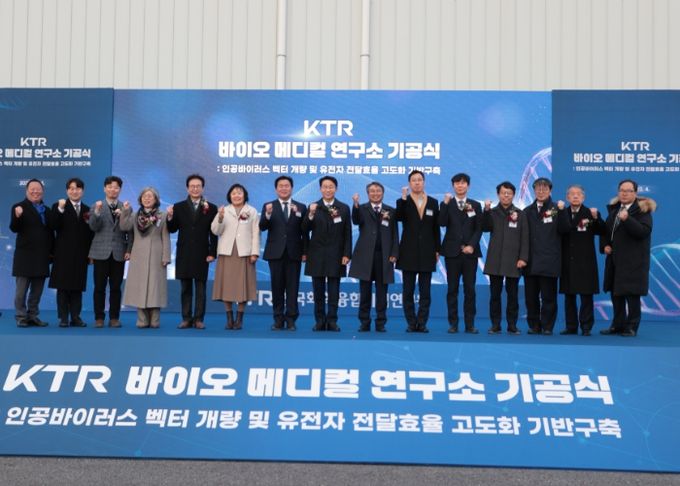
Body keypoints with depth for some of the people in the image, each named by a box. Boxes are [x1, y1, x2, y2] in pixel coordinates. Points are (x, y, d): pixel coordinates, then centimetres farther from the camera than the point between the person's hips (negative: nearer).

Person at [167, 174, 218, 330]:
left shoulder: (211, 208, 2)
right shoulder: (178, 207, 7)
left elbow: (213, 233, 0)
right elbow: (172, 230, 5)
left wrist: (212, 253, -6)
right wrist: (170, 218, -14)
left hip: (202, 254, -1)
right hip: (184, 254, 2)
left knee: (200, 288, 2)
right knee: (185, 288, 6)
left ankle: (199, 319, 7)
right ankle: (186, 318, 12)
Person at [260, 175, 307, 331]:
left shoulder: (300, 207, 6)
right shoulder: (268, 206, 6)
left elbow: (305, 230, -5)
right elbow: (262, 227, -6)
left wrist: (298, 214, -19)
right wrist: (268, 214, -24)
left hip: (294, 253, 0)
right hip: (275, 253, 0)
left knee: (292, 287, 1)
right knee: (277, 287, 4)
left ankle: (291, 319, 6)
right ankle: (278, 319, 11)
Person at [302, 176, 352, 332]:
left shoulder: (344, 208, 4)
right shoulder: (313, 207, 4)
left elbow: (347, 234, 2)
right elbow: (305, 230, -4)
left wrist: (347, 254, -5)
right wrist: (311, 214, -18)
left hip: (335, 256, -1)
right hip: (317, 255, 1)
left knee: (333, 291, 3)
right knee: (318, 291, 6)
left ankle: (332, 321, 9)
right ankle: (320, 321, 14)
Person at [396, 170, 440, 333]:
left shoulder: (433, 202, 8)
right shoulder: (403, 202, 3)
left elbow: (436, 228, 8)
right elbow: (399, 217, -17)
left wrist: (437, 249, 4)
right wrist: (403, 198, -23)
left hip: (427, 252, 1)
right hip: (408, 251, -1)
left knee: (425, 291, 3)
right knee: (408, 291, 2)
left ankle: (422, 323, 9)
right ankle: (411, 323, 9)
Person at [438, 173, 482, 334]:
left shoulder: (475, 205, 10)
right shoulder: (447, 204, 7)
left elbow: (479, 229, 5)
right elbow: (442, 223, -9)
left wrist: (472, 245, -9)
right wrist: (445, 204, -16)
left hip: (470, 251, 1)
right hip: (452, 251, -1)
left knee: (470, 289, 1)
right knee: (452, 289, 1)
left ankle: (470, 324, 6)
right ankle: (453, 323, 6)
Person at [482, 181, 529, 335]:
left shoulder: (520, 214, 6)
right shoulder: (492, 213, 7)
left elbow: (525, 238, 3)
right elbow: (485, 228, -8)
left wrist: (523, 258, -5)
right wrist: (486, 211, -20)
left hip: (513, 261, 0)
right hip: (495, 260, 0)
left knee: (512, 295, 3)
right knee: (495, 294, 3)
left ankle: (512, 325, 9)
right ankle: (495, 325, 9)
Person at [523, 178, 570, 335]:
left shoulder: (556, 209, 3)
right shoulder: (528, 211, 14)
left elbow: (564, 230, -8)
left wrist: (561, 212, -19)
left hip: (549, 261, -3)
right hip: (531, 261, 3)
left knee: (548, 297, 0)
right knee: (531, 296, 5)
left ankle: (547, 327, 9)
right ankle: (534, 326, 15)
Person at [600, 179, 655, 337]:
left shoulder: (643, 210, -6)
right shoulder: (614, 208, 14)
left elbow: (644, 231, -19)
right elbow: (606, 229, 22)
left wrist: (627, 219, -30)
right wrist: (605, 245, 6)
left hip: (633, 261, -6)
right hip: (615, 259, 7)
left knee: (632, 293, -4)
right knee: (615, 292, 10)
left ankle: (631, 327, 6)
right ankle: (617, 325, 20)